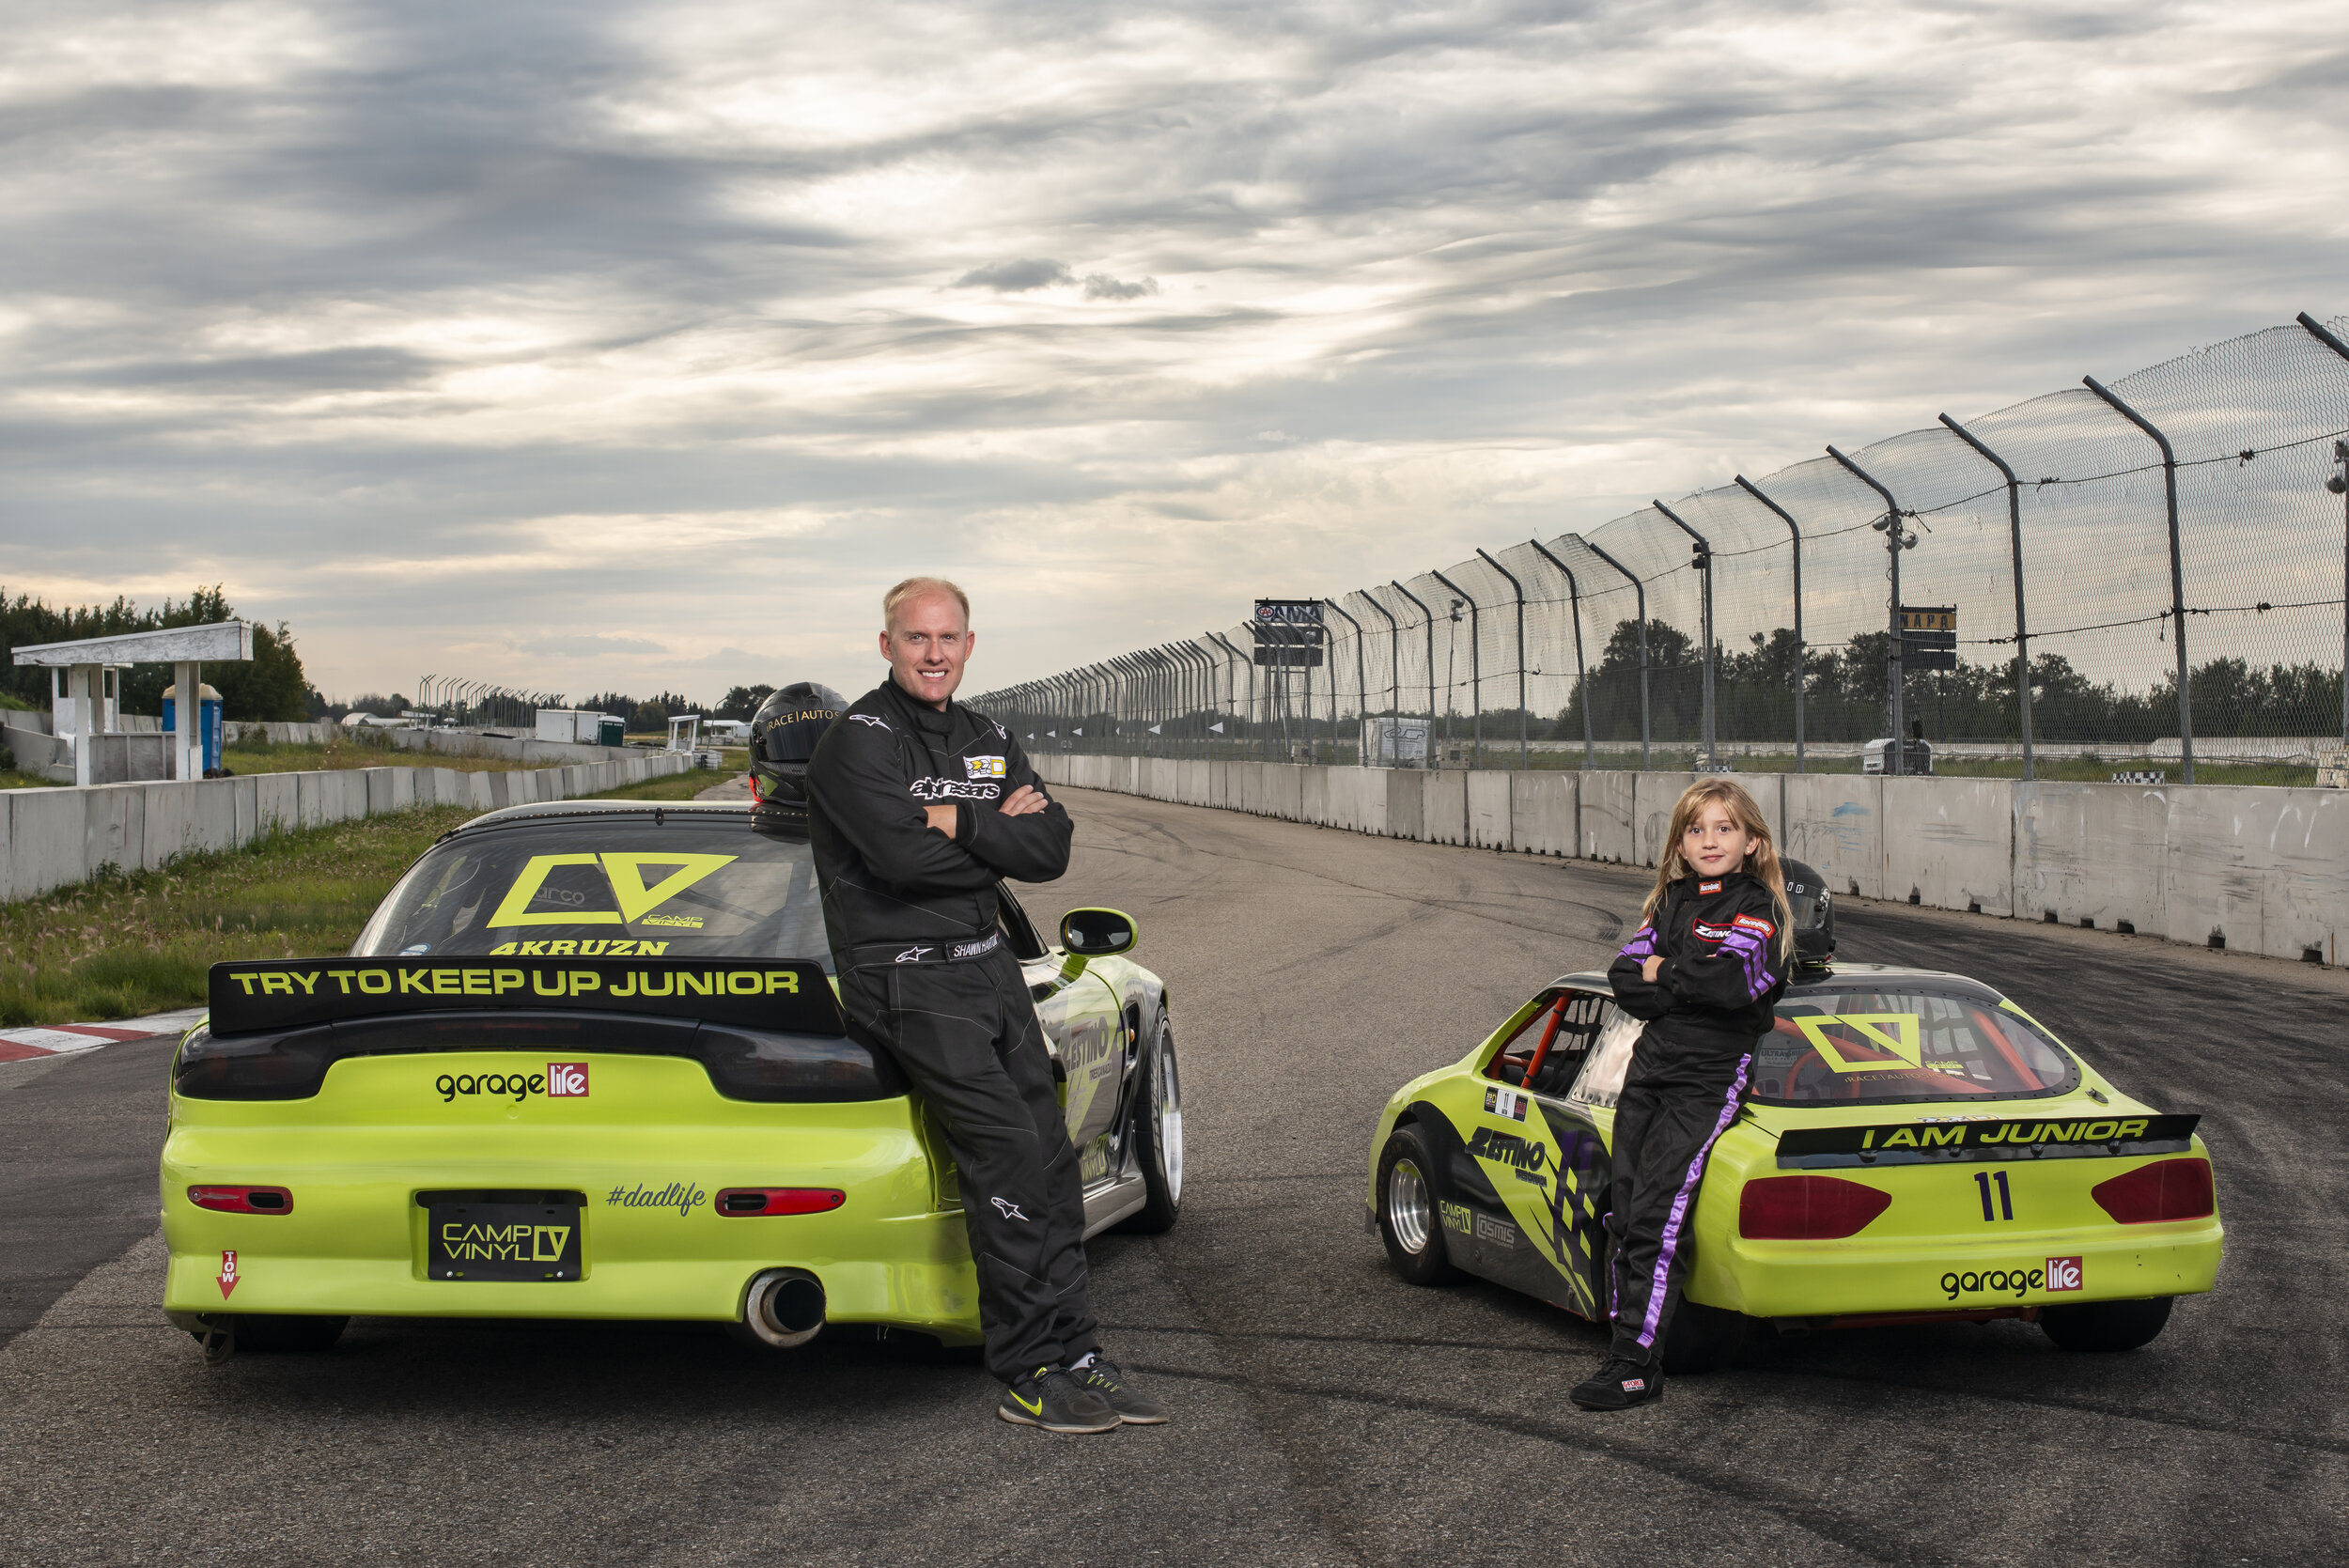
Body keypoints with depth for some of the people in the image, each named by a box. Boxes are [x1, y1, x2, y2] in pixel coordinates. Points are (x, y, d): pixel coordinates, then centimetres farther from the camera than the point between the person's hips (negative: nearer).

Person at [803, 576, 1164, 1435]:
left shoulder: (988, 742, 14)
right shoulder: (859, 740, -8)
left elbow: (1051, 848, 2)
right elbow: (902, 855, -22)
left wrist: (961, 824, -12)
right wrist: (999, 833, -8)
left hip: (988, 967, 8)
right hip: (907, 977, -8)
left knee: (1051, 1159, 3)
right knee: (1009, 1155, -17)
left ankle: (1074, 1355, 10)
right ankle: (1029, 1374, -11)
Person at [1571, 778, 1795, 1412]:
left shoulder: (1758, 908, -3)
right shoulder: (1671, 903, 15)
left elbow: (1736, 982, -21)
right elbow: (1625, 981, 5)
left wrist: (1663, 973, -8)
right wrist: (1693, 986, -11)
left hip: (1711, 1076, -6)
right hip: (1651, 1068, 6)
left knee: (1656, 1217, -13)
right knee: (1623, 1211, 4)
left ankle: (1636, 1366, -12)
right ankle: (1626, 1342, 12)